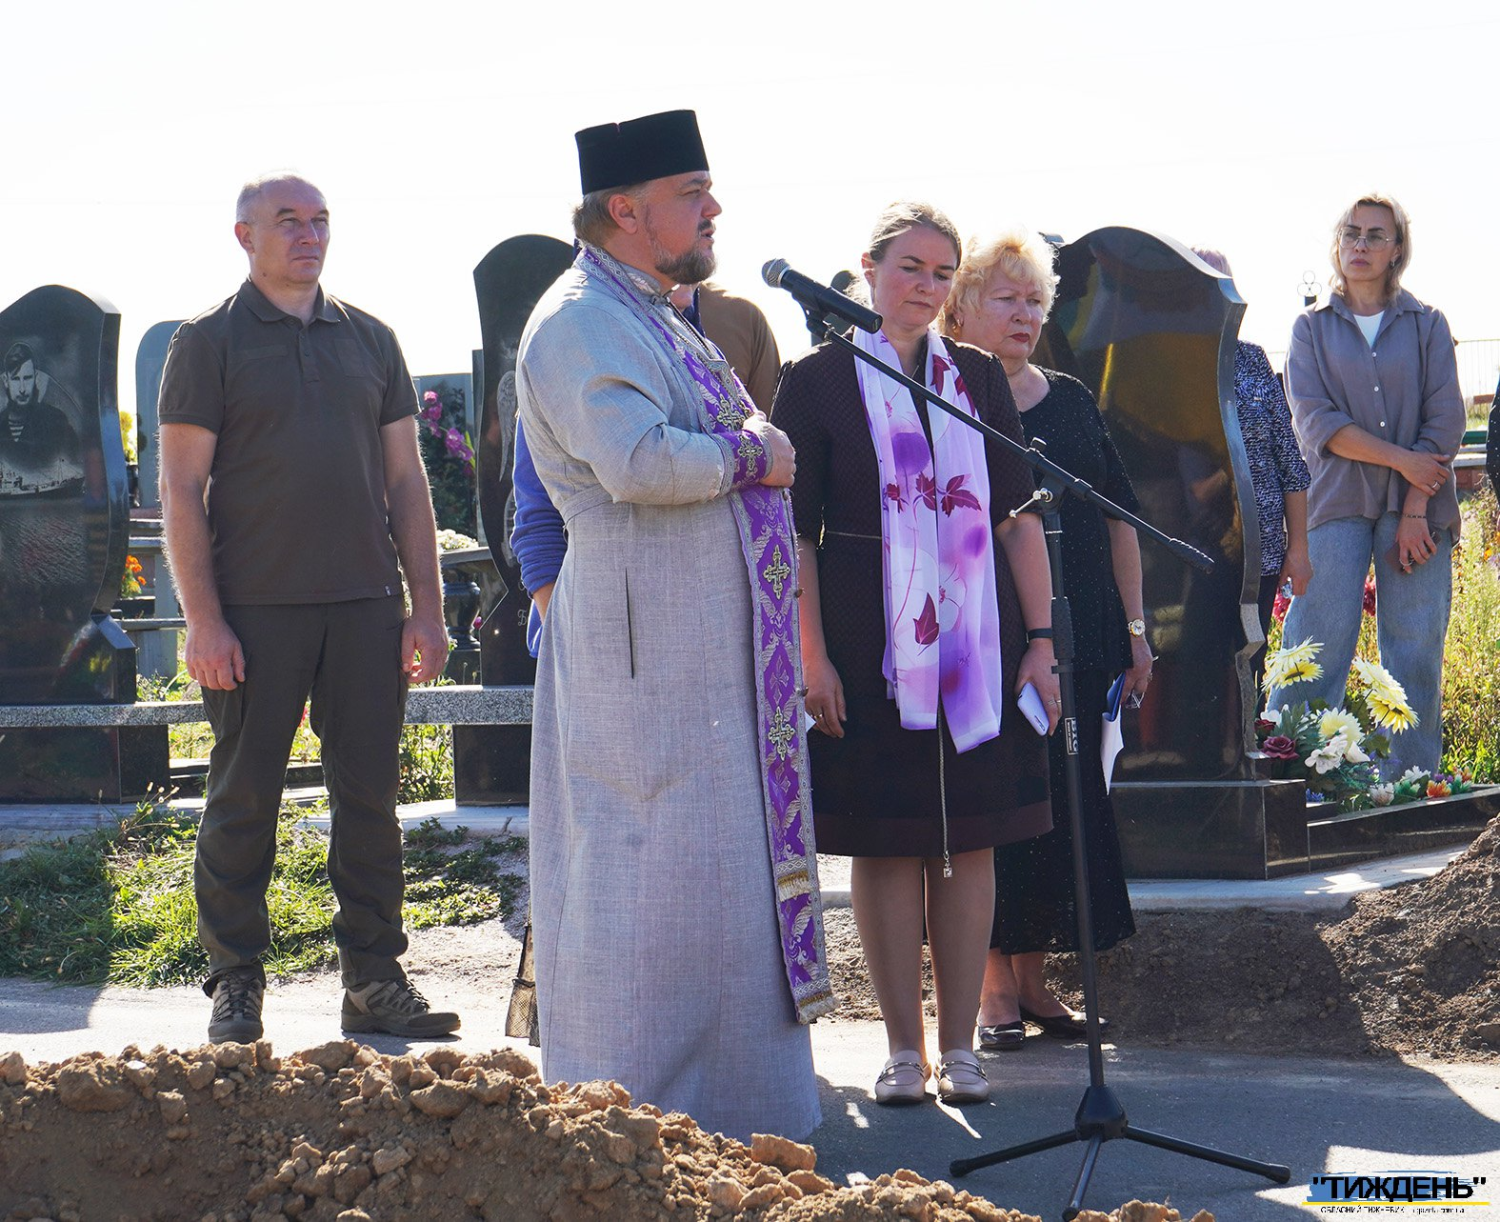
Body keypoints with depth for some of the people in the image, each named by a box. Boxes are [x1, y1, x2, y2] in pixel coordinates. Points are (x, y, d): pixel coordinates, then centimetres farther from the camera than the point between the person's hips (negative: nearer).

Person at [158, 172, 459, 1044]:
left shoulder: (370, 340, 13)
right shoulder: (209, 342, 1)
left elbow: (406, 480, 14)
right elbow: (182, 491, -3)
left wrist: (427, 606, 7)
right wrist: (203, 620, -11)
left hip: (365, 607, 4)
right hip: (254, 610, -3)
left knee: (370, 797, 5)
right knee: (244, 800, 1)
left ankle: (376, 979, 12)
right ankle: (236, 985, 9)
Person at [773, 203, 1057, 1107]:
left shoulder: (978, 378, 11)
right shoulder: (819, 382, 1)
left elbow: (1020, 517, 9)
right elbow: (796, 532, -1)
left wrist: (1039, 642, 3)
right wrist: (813, 655, -8)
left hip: (977, 638, 3)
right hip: (871, 646, -3)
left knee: (970, 843, 4)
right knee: (887, 843, 1)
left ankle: (961, 1046, 11)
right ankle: (905, 1048, 9)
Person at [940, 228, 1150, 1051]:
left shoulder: (1071, 402, 12)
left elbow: (1118, 519, 15)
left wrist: (1133, 629, 11)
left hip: (1077, 636, 5)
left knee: (1069, 796, 6)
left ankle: (1033, 976, 16)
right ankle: (994, 983, 7)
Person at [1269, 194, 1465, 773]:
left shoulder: (1427, 326, 11)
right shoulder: (1312, 328, 11)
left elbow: (1445, 422, 3)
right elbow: (1317, 423, -1)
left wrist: (1415, 510, -9)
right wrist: (1401, 460, -10)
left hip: (1418, 508, 1)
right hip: (1338, 505, -1)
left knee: (1416, 654, -2)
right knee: (1319, 645, -8)